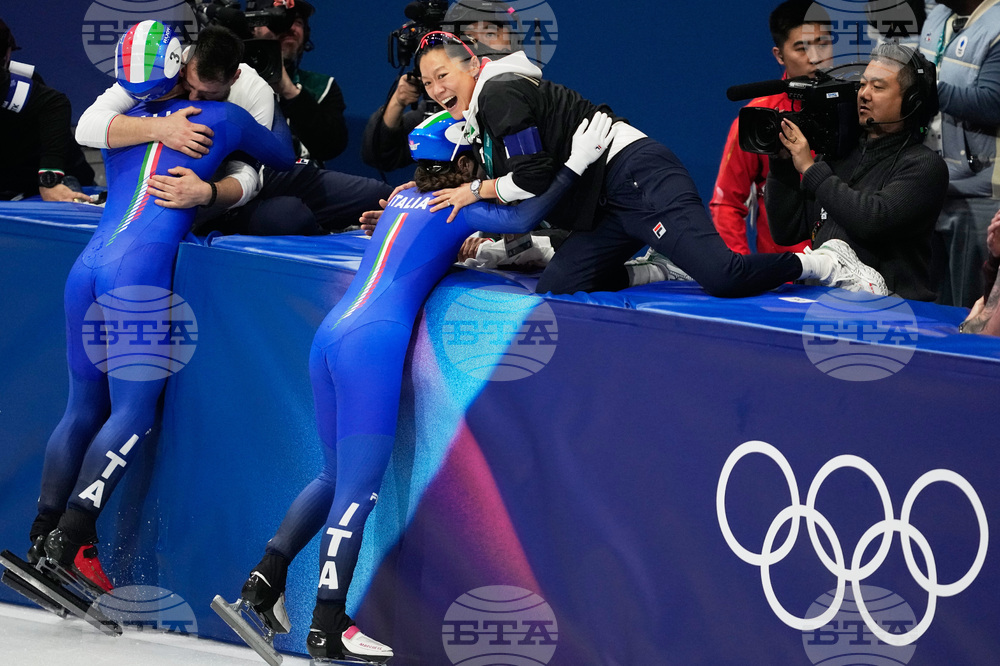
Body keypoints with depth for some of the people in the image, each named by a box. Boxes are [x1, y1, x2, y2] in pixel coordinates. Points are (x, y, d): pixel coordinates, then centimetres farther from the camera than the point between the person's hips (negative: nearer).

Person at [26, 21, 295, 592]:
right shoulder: (221, 118, 9)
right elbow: (285, 156, 23)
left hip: (89, 264, 6)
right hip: (139, 270, -6)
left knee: (85, 406, 12)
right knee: (134, 411, -6)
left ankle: (44, 538, 9)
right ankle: (71, 541, -15)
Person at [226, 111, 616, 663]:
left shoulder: (404, 198, 21)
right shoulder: (455, 207, 0)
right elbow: (521, 218, -12)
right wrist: (575, 164, -9)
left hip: (331, 334, 8)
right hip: (372, 344, -8)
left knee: (337, 478, 21)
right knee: (359, 487, -8)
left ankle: (267, 576, 13)